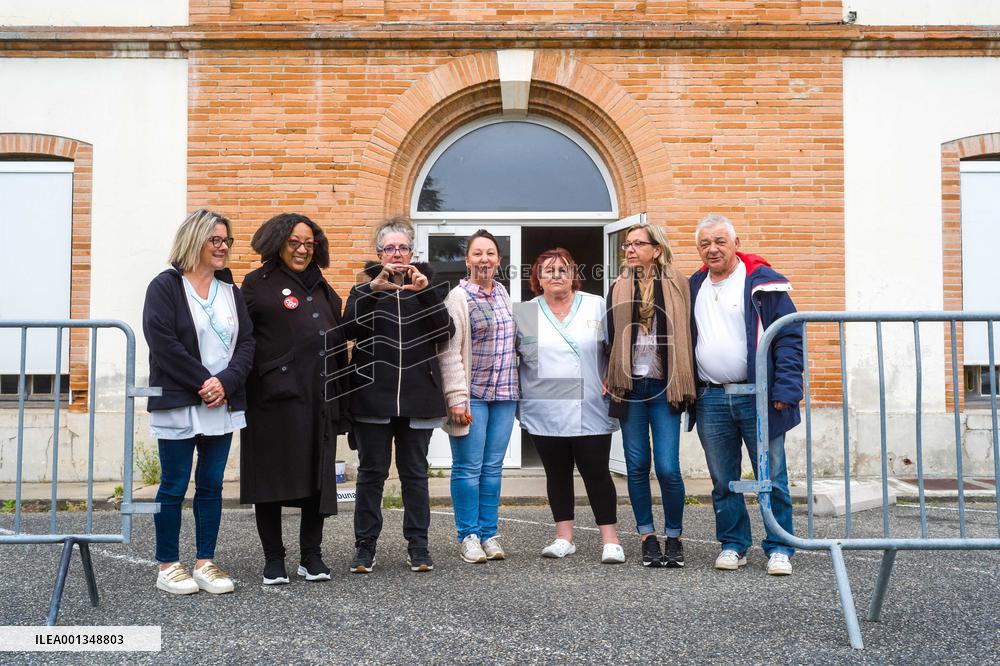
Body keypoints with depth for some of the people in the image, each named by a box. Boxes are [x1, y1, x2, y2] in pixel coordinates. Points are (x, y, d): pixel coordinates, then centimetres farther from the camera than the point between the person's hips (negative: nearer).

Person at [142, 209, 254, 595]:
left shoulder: (231, 291, 13)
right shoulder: (165, 287, -3)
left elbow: (247, 342, 6)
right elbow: (163, 343, -13)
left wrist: (226, 382, -10)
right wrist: (204, 383, -15)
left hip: (223, 404, 5)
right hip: (178, 405, -5)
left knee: (212, 486, 9)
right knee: (174, 486, 3)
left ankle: (205, 563, 18)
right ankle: (168, 566, 14)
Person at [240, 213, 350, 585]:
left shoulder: (322, 288, 18)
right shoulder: (258, 284, 2)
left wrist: (341, 395, 14)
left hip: (320, 398, 5)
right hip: (274, 398, -5)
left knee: (319, 477, 7)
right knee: (271, 476, 3)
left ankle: (311, 556, 18)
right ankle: (273, 559, 15)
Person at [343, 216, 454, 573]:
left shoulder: (425, 284, 12)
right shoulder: (366, 286, 9)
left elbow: (446, 331, -3)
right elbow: (351, 327, -9)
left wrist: (426, 290, -16)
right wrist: (374, 287, -20)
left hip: (417, 395, 1)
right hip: (373, 394, -1)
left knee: (415, 473, 7)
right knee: (371, 473, 3)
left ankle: (418, 546, 15)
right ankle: (365, 547, 11)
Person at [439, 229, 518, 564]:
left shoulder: (502, 293, 12)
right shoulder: (459, 297, -6)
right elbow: (450, 351, -12)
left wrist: (516, 387, 13)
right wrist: (456, 398, -17)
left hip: (504, 395, 6)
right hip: (472, 396, -5)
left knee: (493, 468, 9)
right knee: (469, 468, 0)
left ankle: (489, 534, 17)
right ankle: (468, 536, 10)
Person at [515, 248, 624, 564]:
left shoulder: (597, 306, 5)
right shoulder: (523, 313, 7)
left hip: (590, 411, -2)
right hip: (544, 412, 2)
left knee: (597, 473, -1)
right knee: (557, 474, 10)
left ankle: (610, 540, 7)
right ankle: (564, 538, 20)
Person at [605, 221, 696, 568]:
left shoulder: (677, 285, 3)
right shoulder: (619, 288, 9)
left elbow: (686, 336, 3)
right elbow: (611, 338, 13)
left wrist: (685, 384, -2)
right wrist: (610, 380, 4)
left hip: (664, 386, -2)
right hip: (630, 385, 3)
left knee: (668, 467, -7)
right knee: (637, 466, 5)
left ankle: (673, 538, 12)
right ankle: (648, 537, 17)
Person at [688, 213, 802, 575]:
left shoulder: (761, 281, -2)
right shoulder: (693, 287, 13)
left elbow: (790, 337, -6)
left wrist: (785, 390, -15)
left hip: (757, 396, -4)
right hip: (710, 399, 4)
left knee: (772, 478, 2)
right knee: (723, 481, 10)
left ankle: (779, 549, 13)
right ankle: (733, 545, 23)